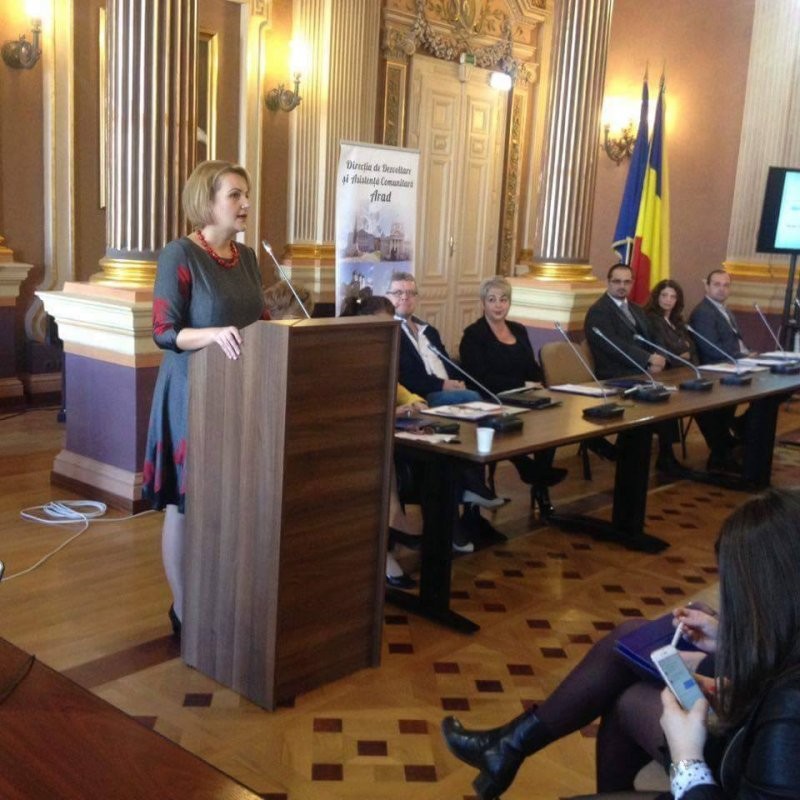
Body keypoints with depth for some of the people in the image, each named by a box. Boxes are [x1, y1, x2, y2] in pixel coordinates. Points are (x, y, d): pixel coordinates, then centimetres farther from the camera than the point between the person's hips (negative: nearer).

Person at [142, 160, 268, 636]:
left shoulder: (247, 257, 9)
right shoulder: (180, 255, -12)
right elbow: (164, 332, -16)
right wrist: (213, 334, -32)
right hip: (192, 393, -7)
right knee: (186, 503, 2)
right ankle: (184, 611, 16)